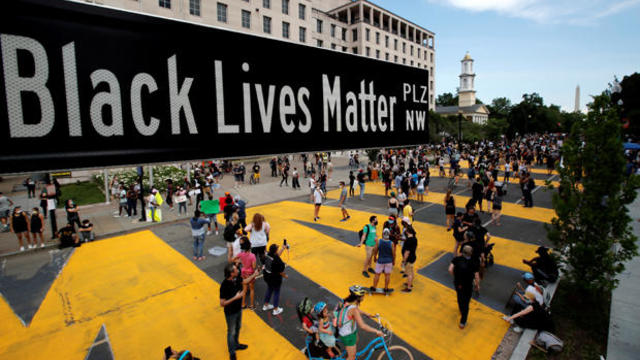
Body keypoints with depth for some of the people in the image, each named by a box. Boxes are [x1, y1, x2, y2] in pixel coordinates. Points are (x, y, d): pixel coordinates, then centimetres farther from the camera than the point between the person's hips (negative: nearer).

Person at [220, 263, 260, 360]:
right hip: (231, 313, -7)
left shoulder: (236, 278, -14)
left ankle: (236, 344, 53)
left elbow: (245, 281, 9)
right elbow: (222, 303, -28)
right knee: (231, 332, 16)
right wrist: (235, 297, -33)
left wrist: (254, 275, -2)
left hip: (239, 309, 7)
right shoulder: (224, 286, -35)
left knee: (238, 328, 28)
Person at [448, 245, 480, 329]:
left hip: (457, 284, 3)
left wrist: (455, 276, 0)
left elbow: (450, 270, -20)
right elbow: (476, 277, -14)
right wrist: (477, 285, 4)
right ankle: (462, 322, 26)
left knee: (460, 298, 30)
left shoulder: (456, 259, -14)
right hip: (467, 286, -3)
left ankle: (461, 310, 58)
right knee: (466, 303, 15)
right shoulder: (473, 263, -19)